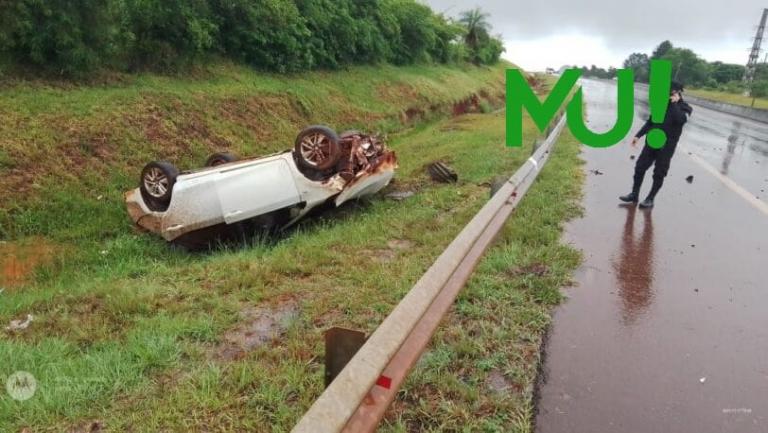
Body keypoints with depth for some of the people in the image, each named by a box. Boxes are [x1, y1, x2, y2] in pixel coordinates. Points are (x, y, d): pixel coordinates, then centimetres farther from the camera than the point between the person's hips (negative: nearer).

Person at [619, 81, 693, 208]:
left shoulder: (685, 108, -3)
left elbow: (680, 119, -25)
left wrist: (674, 103, -17)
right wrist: (638, 135, 8)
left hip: (667, 146, -4)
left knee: (659, 174, 1)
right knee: (640, 167, 3)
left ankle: (650, 199, 11)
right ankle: (634, 194, 15)